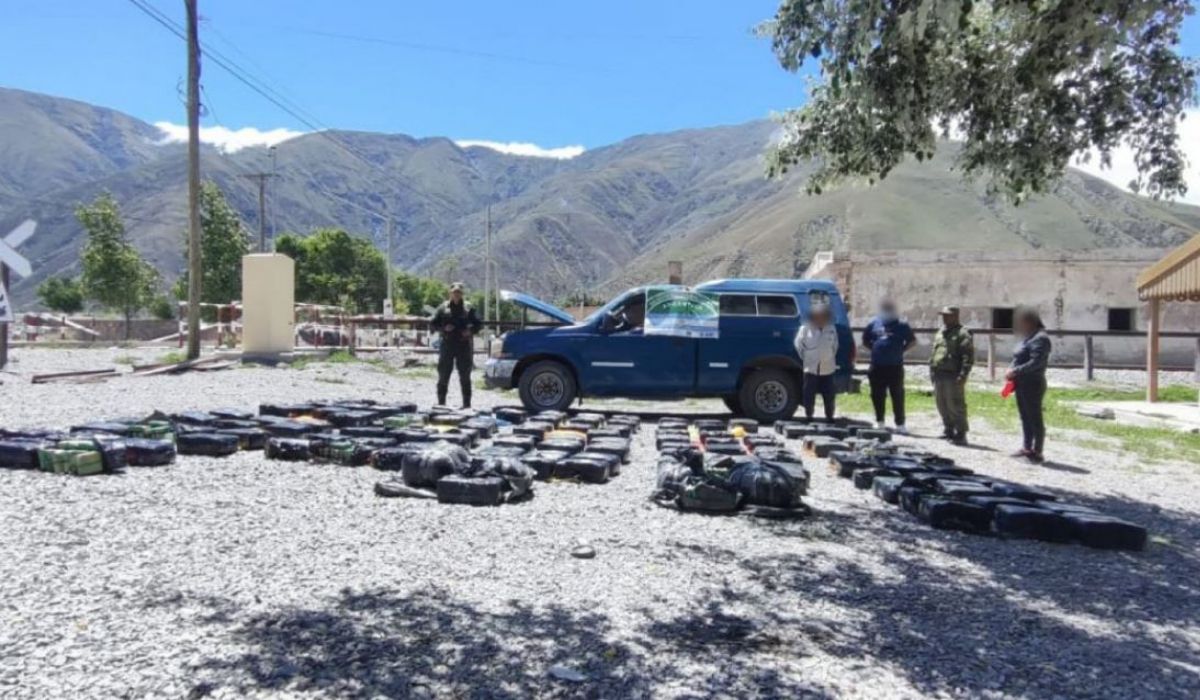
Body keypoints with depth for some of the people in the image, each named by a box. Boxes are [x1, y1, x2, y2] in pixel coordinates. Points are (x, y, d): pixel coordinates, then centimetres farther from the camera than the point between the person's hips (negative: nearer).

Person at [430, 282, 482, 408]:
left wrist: (471, 331, -10)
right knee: (443, 375, 3)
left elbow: (478, 324, 8)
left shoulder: (469, 308, 7)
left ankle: (467, 404, 10)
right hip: (447, 345, 0)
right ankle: (441, 403, 12)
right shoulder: (443, 308, 6)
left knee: (465, 377, 5)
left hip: (464, 346, 0)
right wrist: (443, 328, -11)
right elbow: (432, 323, 6)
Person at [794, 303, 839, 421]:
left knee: (829, 397, 6)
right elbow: (798, 343, 2)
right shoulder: (806, 328, -6)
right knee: (809, 397, 0)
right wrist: (805, 357, 2)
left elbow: (835, 344, 16)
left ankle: (830, 418, 18)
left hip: (827, 369, 2)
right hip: (811, 369, -2)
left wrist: (831, 357, 12)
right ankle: (809, 418, 13)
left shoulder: (832, 329, 3)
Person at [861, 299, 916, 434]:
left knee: (898, 396, 1)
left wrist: (901, 350, 0)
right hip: (877, 367, 2)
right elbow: (865, 340, 17)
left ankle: (900, 424, 5)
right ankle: (879, 422, 21)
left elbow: (912, 341, 9)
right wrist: (875, 348, 5)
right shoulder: (874, 323, 7)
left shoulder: (901, 325, 2)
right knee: (878, 396, 9)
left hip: (895, 367, -2)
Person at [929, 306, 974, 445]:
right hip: (939, 375, 8)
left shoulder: (962, 334, -8)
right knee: (942, 405, 13)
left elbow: (968, 357, -14)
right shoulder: (940, 333, 18)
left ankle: (961, 434, 1)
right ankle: (949, 431, 25)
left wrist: (963, 375, -20)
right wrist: (932, 370, 18)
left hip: (953, 376, -8)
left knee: (955, 406, -6)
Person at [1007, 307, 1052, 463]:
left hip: (1033, 384, -10)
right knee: (1025, 418, 15)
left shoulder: (1040, 338, -14)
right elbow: (1019, 359, 19)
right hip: (1022, 384, 10)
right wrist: (1012, 371, 1)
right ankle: (1027, 448, 24)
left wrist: (1016, 371, -21)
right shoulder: (1028, 338, 16)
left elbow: (1036, 362, -23)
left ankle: (1037, 452, 2)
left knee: (1035, 418, -3)